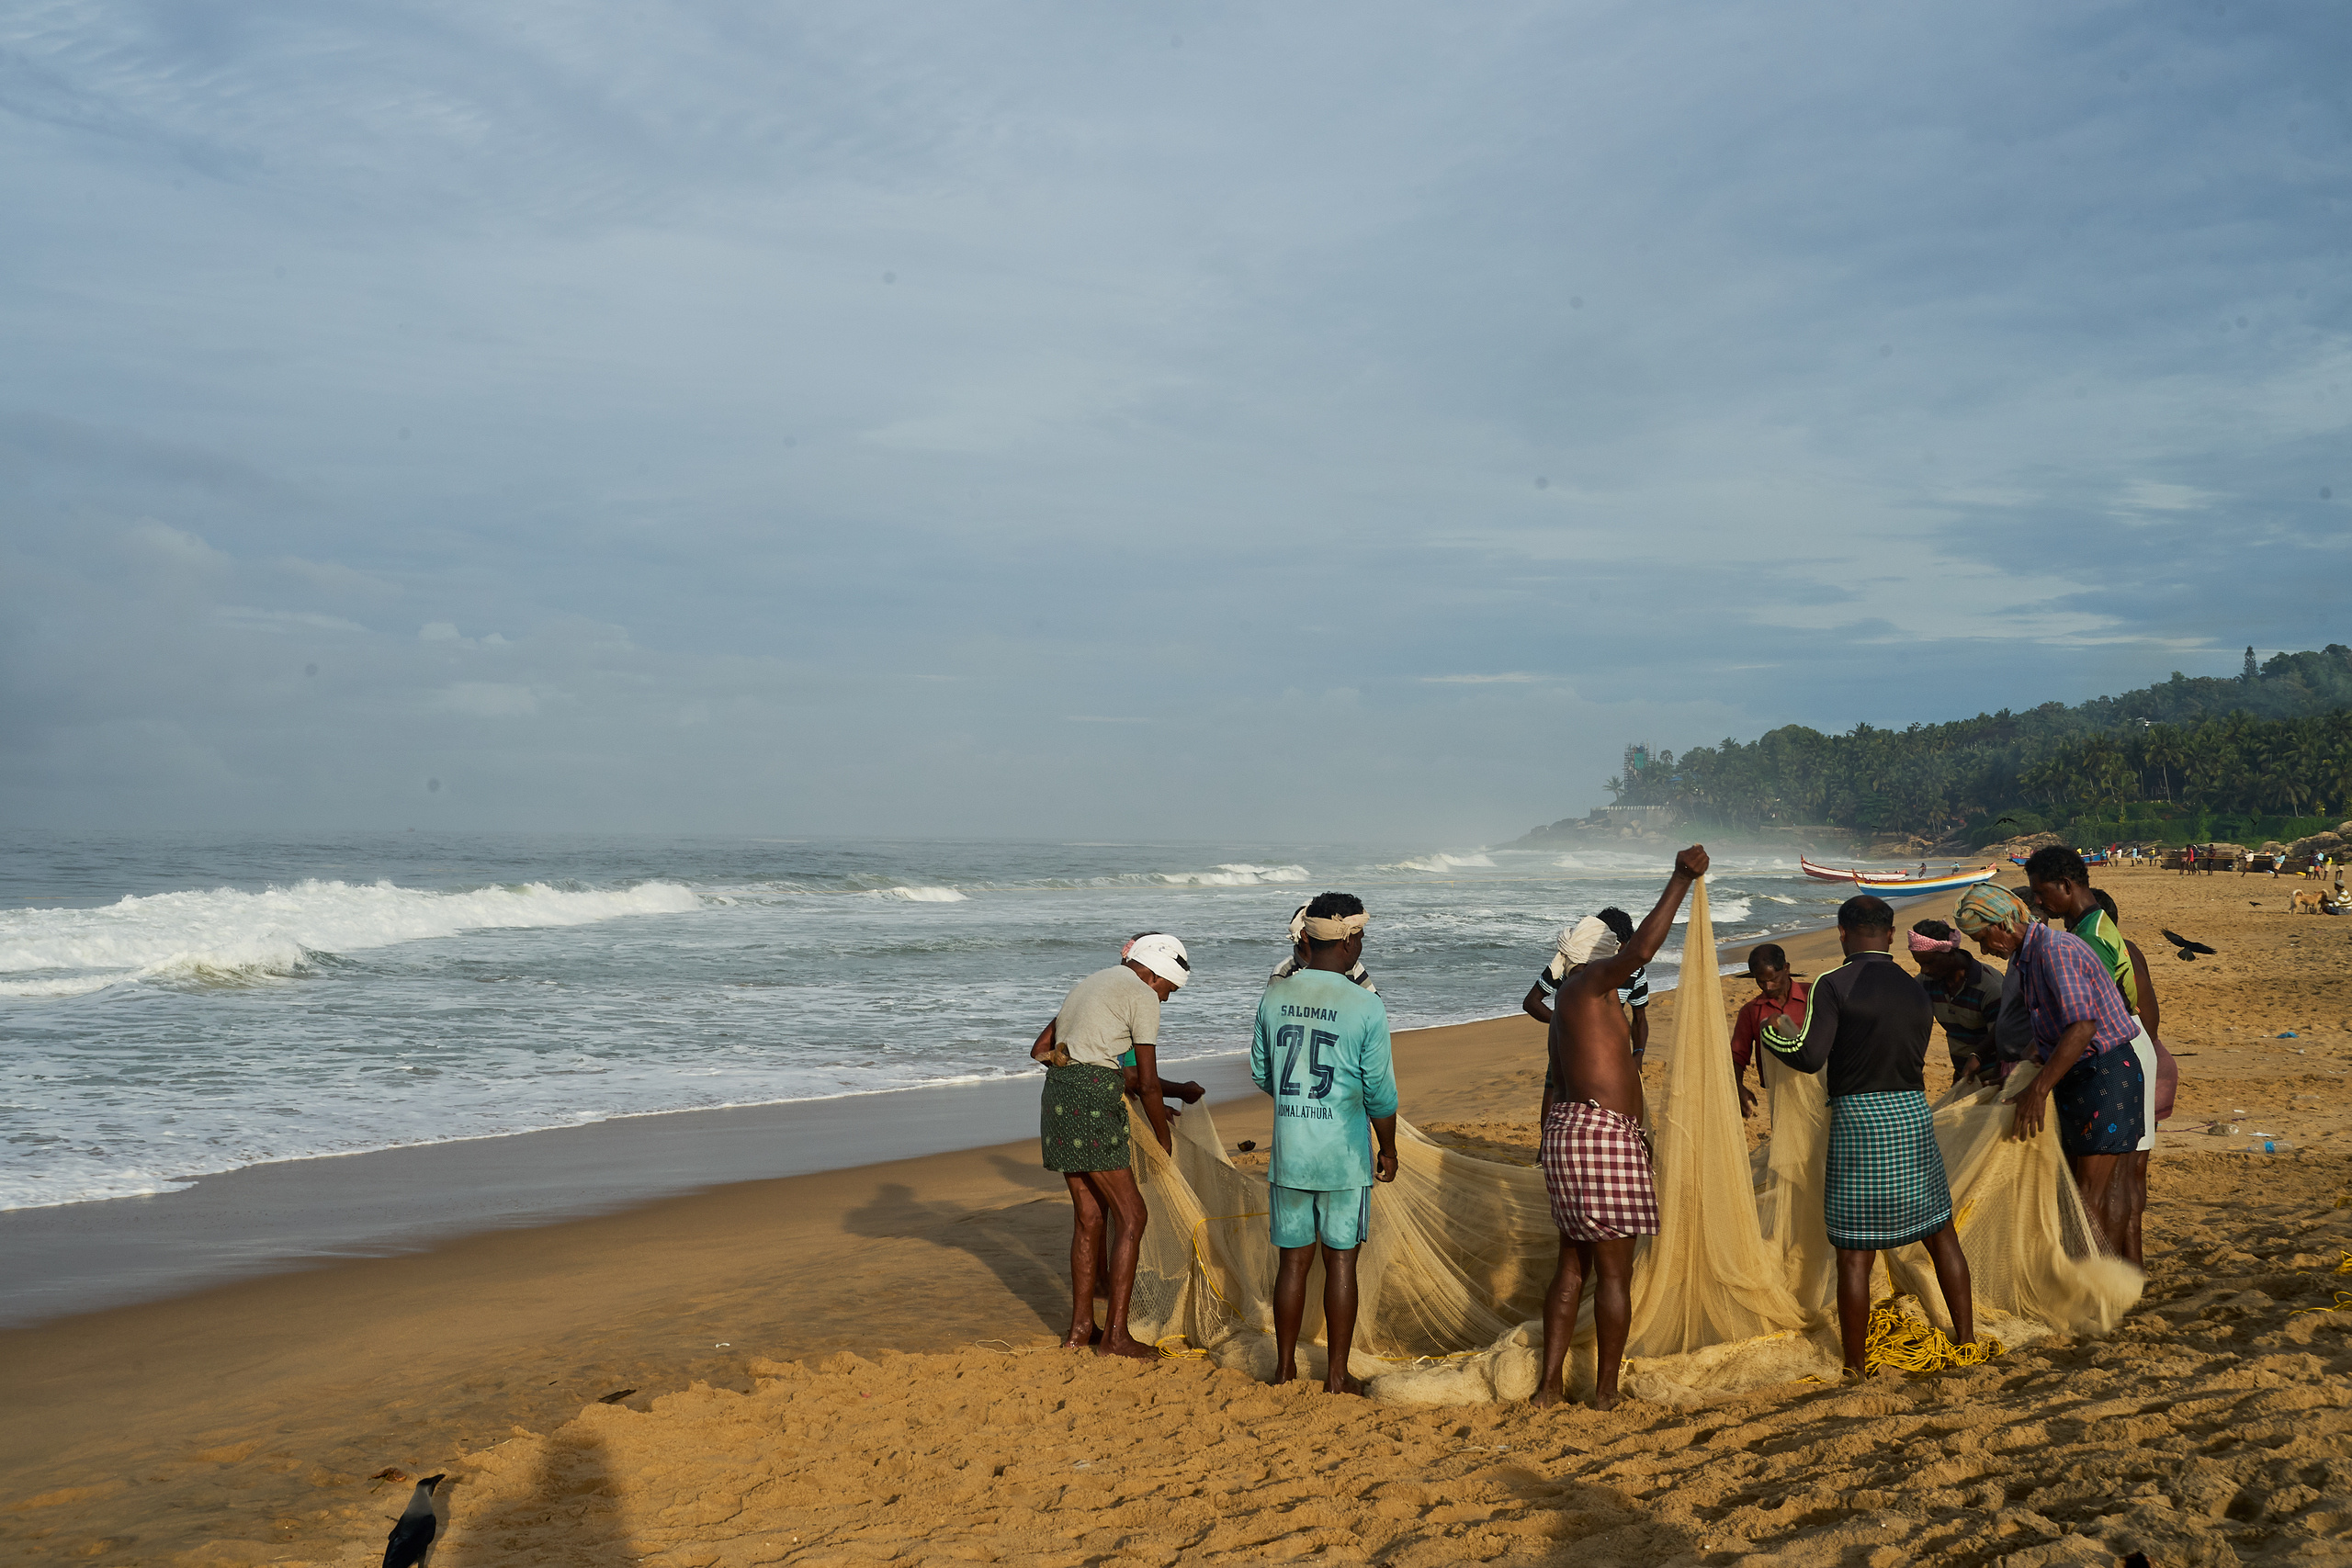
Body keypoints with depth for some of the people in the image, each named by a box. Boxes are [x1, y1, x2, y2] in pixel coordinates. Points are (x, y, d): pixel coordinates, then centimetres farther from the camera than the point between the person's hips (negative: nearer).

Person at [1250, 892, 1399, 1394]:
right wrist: (1389, 1150, 8)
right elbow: (1380, 1093, -8)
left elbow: (1261, 1076, 9)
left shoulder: (1274, 996, 0)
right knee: (1340, 1261, 7)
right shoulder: (1366, 1007, -12)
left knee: (1294, 1259, 13)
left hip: (1288, 1154, 3)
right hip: (1345, 1158, -3)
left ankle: (1285, 1368, 21)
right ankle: (1337, 1374, 14)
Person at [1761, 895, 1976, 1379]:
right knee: (1941, 1234, 19)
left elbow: (1810, 1057, -14)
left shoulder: (1834, 985, -8)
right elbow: (1910, 1057, 15)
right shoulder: (1917, 993, 9)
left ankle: (1857, 1366, 7)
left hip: (1858, 1118, -5)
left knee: (1855, 1250, 2)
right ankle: (1965, 1339, 27)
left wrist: (1770, 1033, 4)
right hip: (1914, 1113, 5)